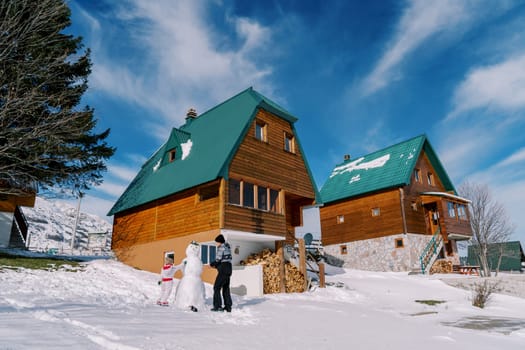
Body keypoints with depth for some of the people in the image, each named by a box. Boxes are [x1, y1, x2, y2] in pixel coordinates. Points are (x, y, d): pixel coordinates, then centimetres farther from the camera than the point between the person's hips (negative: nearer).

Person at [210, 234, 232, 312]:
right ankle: (228, 307, 16)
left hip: (223, 270, -9)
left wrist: (212, 264, 8)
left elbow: (218, 260, -11)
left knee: (216, 287, -2)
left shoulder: (221, 247, -7)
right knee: (226, 288, 14)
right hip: (229, 269, 9)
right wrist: (216, 265, 18)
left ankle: (217, 306, -5)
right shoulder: (228, 247, 19)